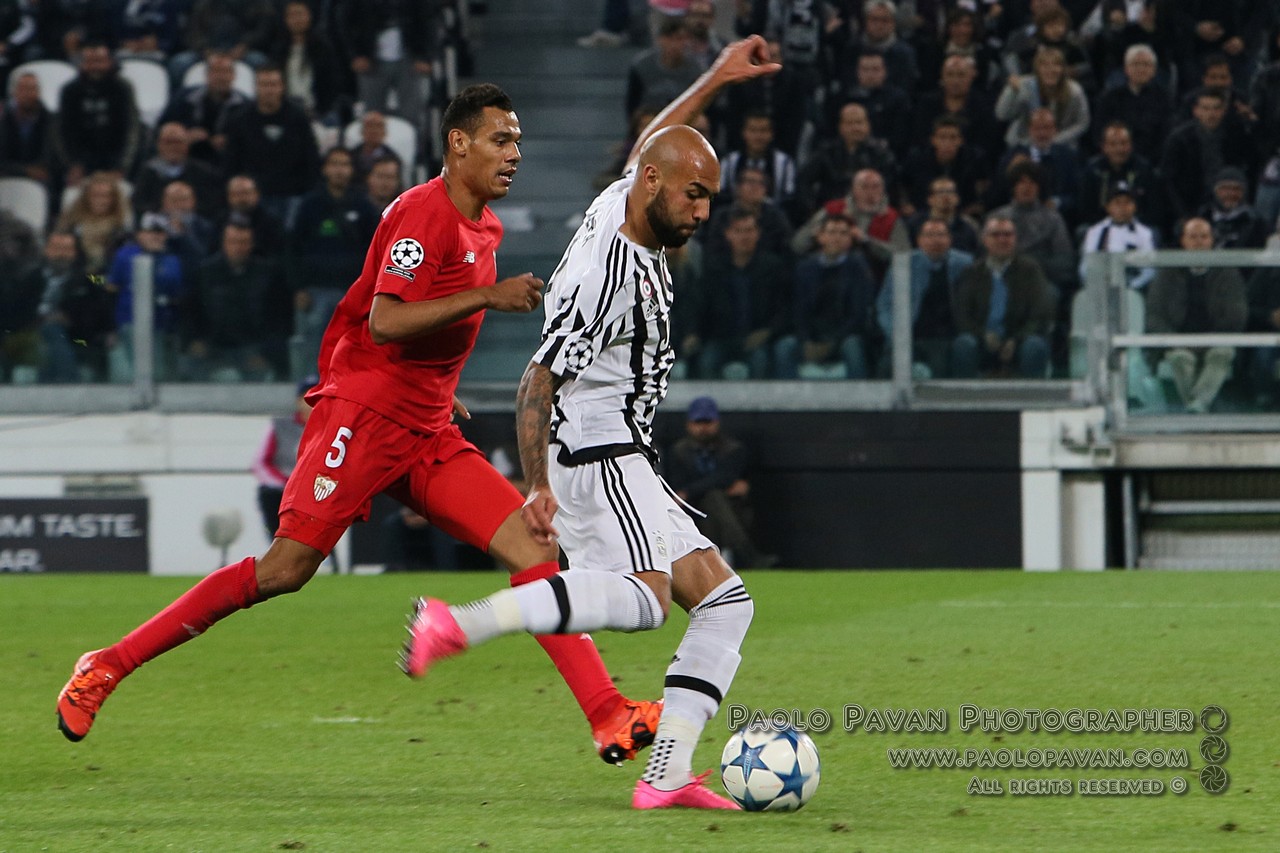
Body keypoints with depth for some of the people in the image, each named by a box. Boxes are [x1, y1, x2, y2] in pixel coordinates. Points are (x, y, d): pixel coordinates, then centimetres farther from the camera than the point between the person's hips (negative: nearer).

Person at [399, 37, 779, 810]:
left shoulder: (622, 206, 9)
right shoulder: (611, 276, -18)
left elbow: (646, 148, 33)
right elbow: (538, 382, -20)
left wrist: (714, 81, 34)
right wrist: (539, 488, -23)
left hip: (626, 470, 10)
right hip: (598, 457, -10)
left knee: (725, 602, 3)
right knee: (647, 596, -31)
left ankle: (668, 775, -6)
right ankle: (459, 625, -33)